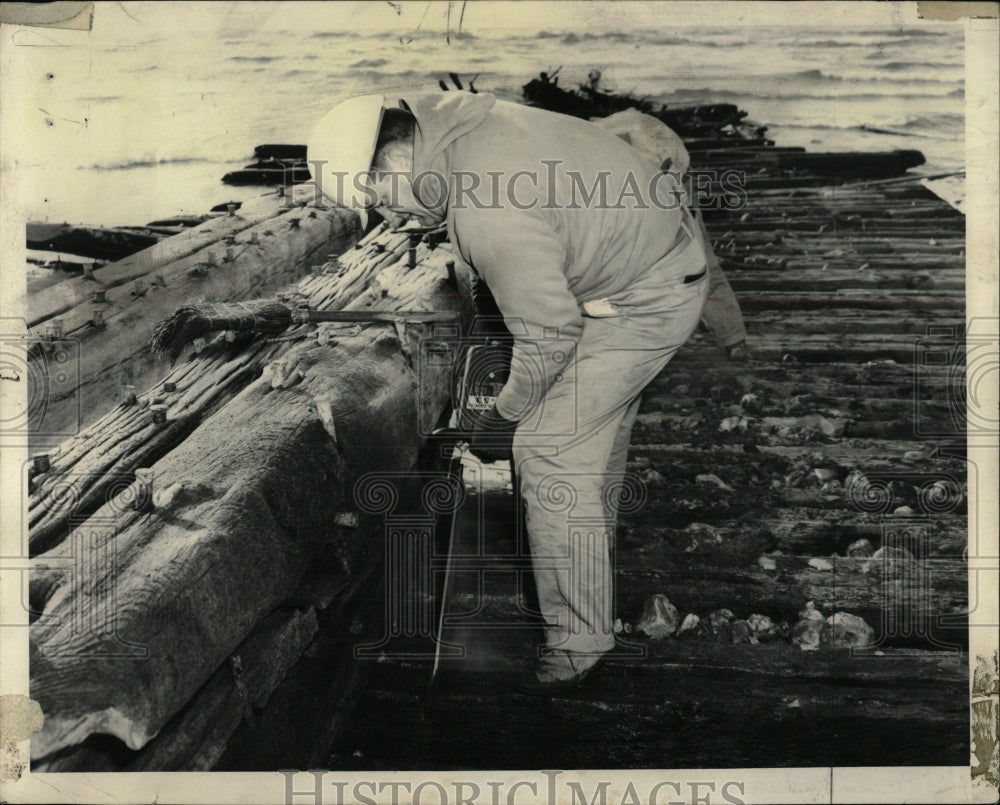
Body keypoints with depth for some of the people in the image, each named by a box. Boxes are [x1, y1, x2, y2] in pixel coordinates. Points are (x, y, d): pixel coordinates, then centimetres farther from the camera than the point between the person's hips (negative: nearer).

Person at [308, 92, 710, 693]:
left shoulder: (490, 215, -32)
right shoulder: (472, 120, -3)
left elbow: (549, 334, -25)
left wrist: (511, 409, -6)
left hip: (643, 302, -10)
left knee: (551, 450, -8)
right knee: (599, 420, 25)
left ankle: (578, 639, 3)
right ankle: (594, 544, 48)